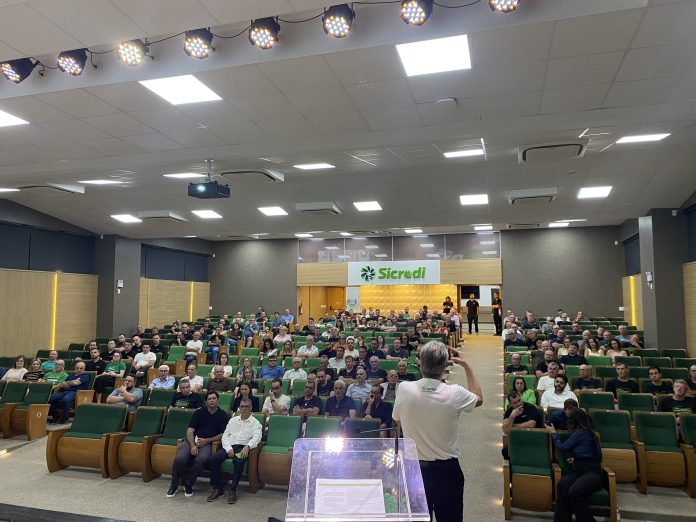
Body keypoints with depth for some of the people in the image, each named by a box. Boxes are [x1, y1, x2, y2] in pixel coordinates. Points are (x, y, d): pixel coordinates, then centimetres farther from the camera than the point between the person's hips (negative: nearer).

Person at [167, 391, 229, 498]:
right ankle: (174, 485, 0)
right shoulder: (199, 412, 12)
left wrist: (207, 440, -8)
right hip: (192, 440, 1)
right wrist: (192, 445, -14)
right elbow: (190, 431, 4)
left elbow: (222, 435, 5)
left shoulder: (222, 415, 10)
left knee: (202, 459, -34)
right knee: (179, 459, -26)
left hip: (207, 443, -1)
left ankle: (188, 483, -10)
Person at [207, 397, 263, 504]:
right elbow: (225, 436, 14)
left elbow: (256, 438, -6)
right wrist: (228, 449, -6)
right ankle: (218, 488, -12)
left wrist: (247, 446, -27)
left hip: (242, 447, -3)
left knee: (239, 461, -36)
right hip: (229, 446, 4)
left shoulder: (255, 423, 11)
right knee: (214, 458, -24)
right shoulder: (233, 420, 23)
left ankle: (233, 490, -22)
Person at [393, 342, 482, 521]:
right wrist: (466, 365, 13)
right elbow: (479, 398, 7)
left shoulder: (404, 389, -14)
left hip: (414, 468, 1)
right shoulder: (454, 393, -17)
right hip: (446, 470, -1)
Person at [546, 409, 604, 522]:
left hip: (591, 471, -8)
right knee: (562, 485, -23)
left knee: (574, 491, -35)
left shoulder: (579, 432, -6)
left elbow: (563, 447, 1)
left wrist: (553, 433, 15)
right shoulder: (587, 432, 20)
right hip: (578, 470, 8)